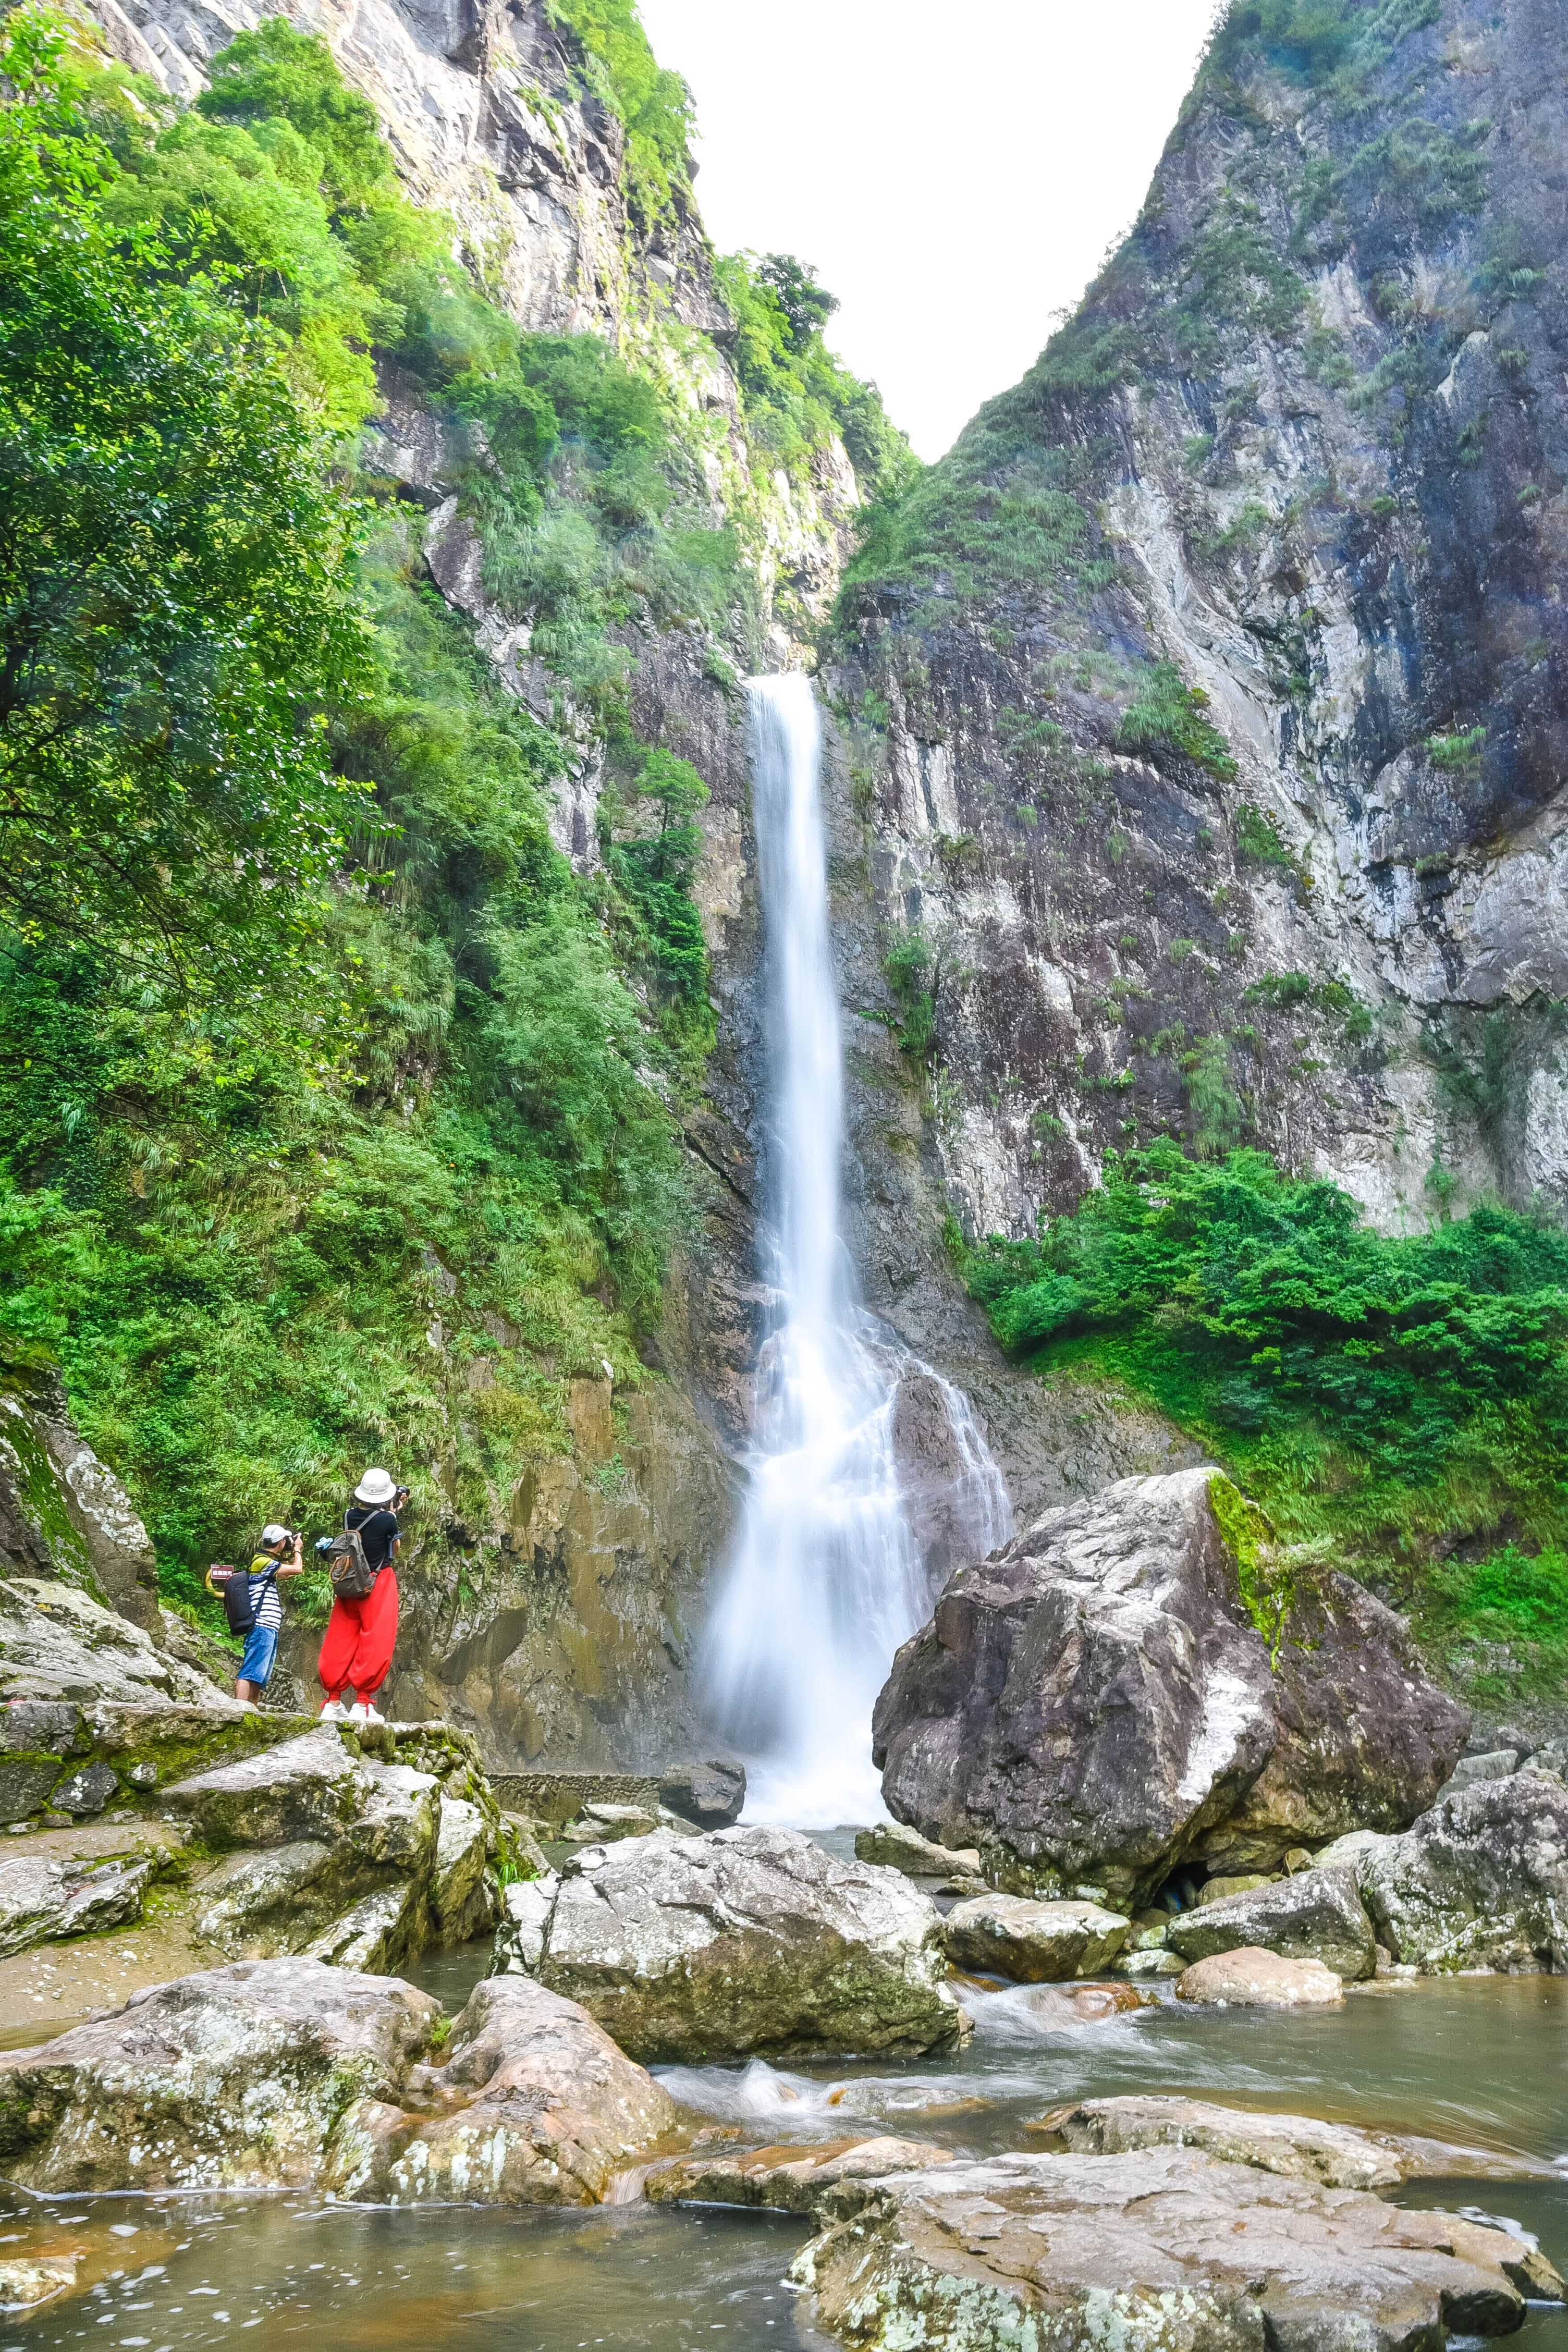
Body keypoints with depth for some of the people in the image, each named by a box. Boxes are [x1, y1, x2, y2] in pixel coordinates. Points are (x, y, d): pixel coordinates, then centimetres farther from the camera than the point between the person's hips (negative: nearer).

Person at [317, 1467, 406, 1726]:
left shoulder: (350, 1515, 0)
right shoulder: (387, 1520, -15)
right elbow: (395, 1547, 3)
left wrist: (392, 1508, 18)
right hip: (379, 1583, -6)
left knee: (340, 1642, 9)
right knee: (377, 1644, -1)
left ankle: (333, 1702, 13)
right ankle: (362, 1704, -4)